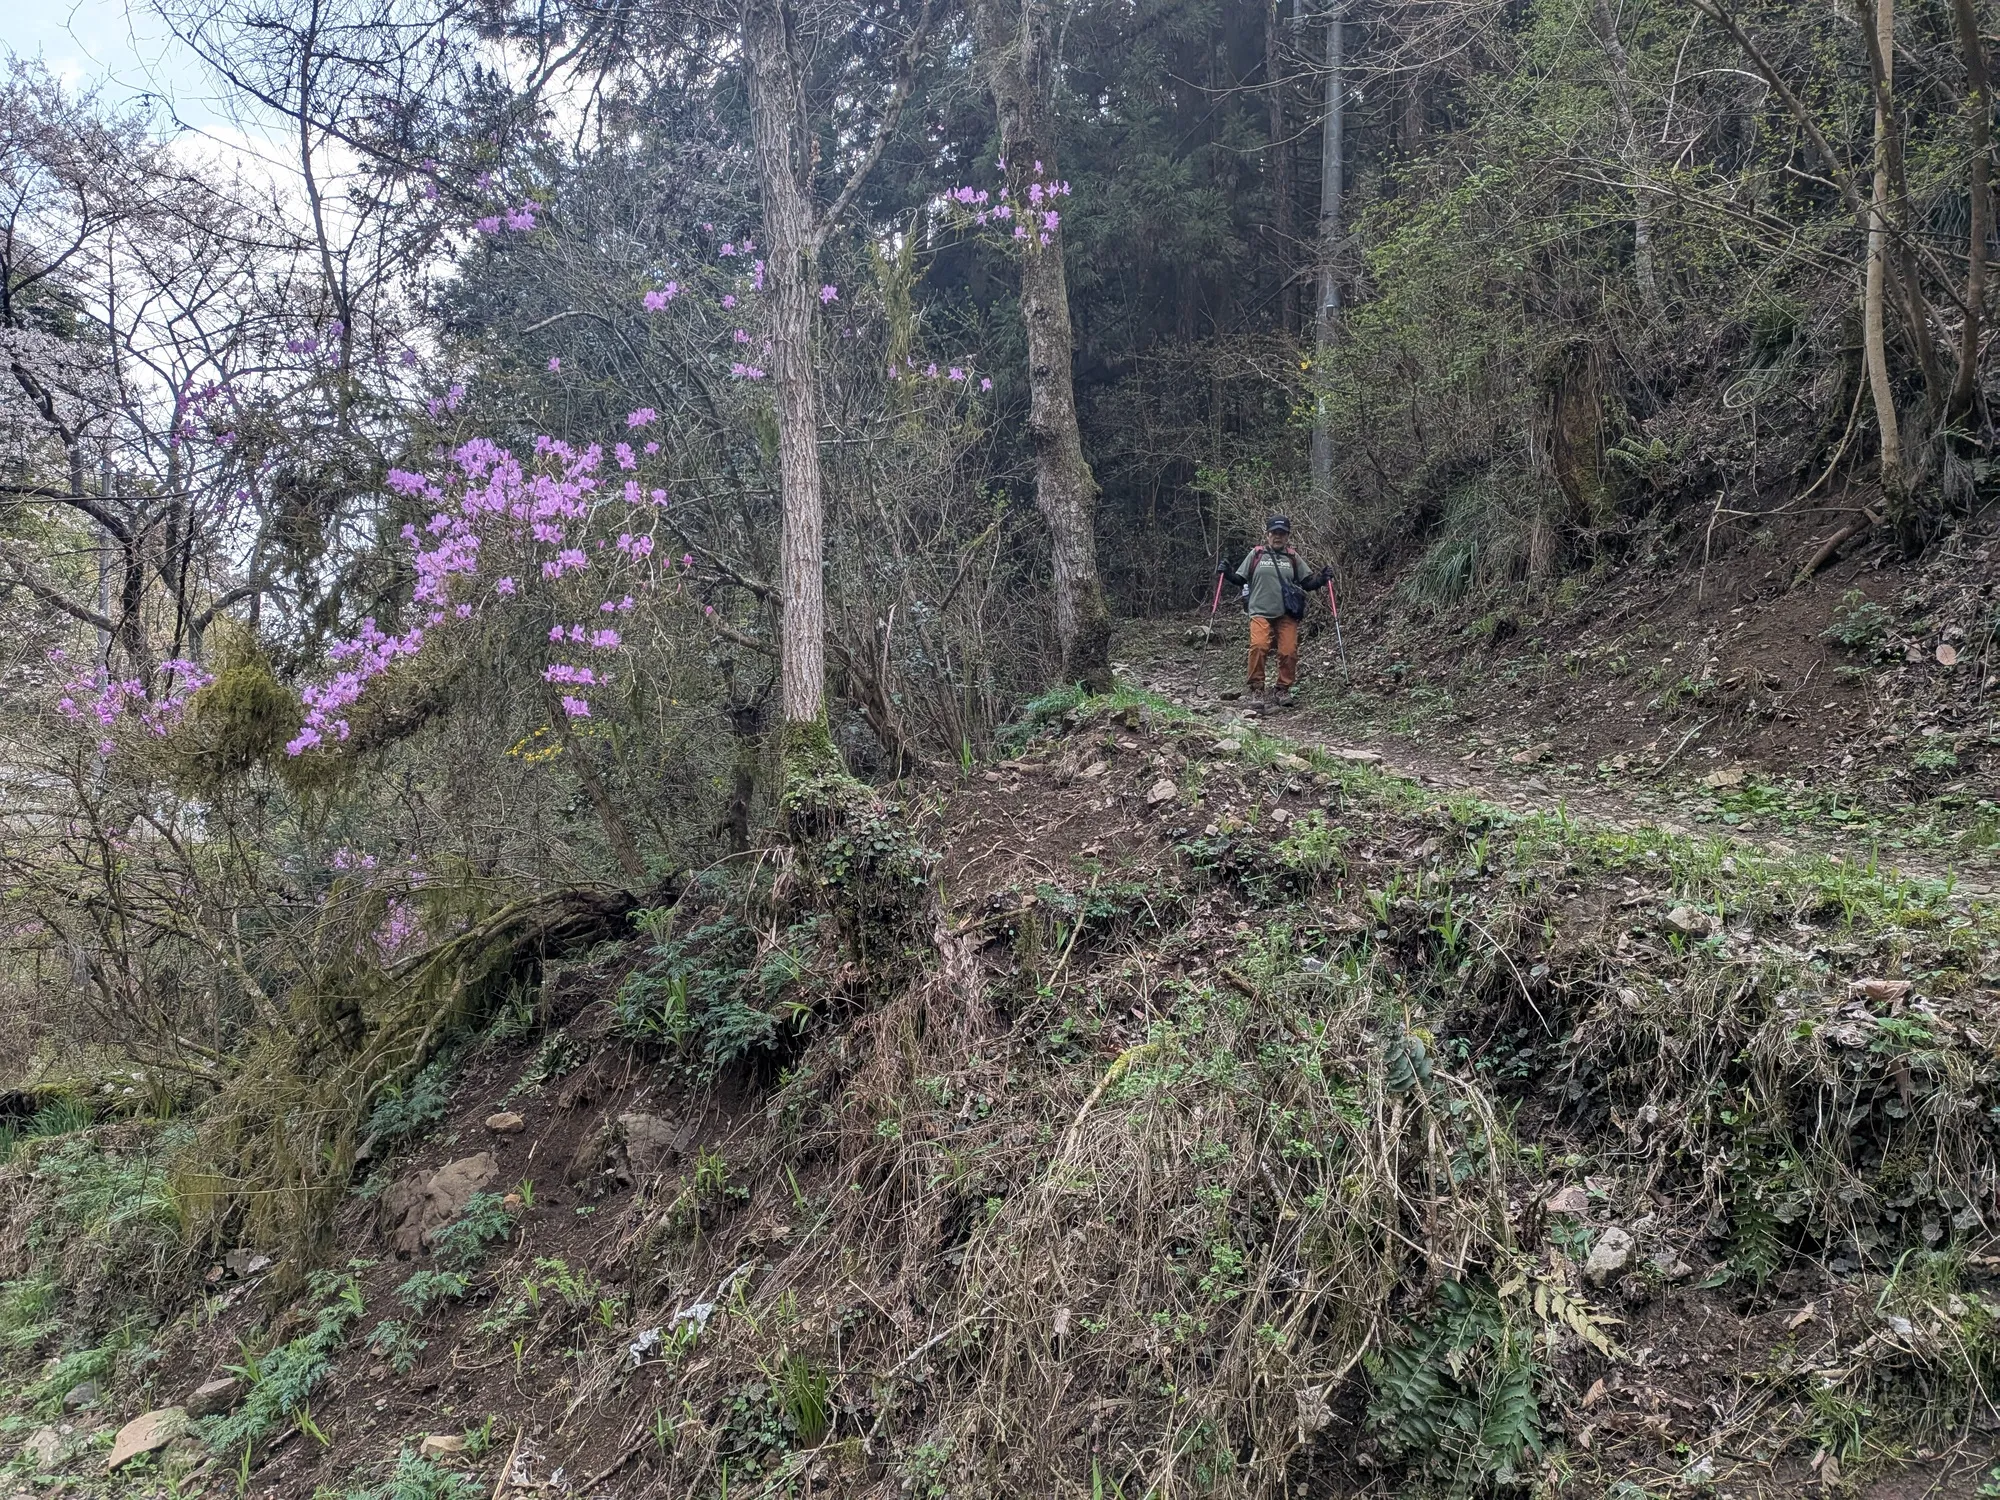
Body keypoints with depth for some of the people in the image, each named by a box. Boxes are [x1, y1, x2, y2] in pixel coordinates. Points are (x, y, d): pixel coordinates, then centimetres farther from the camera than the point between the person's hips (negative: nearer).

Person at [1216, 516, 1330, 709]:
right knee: (1259, 647, -21)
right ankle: (1257, 689, -7)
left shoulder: (1293, 558, 13)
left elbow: (1307, 583, 16)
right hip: (1261, 613, -2)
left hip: (1287, 615, 2)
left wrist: (1321, 578, -1)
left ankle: (1284, 690, 12)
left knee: (1289, 651, -7)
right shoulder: (1255, 554, 9)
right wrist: (1228, 573, -4)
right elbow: (1240, 579, 14)